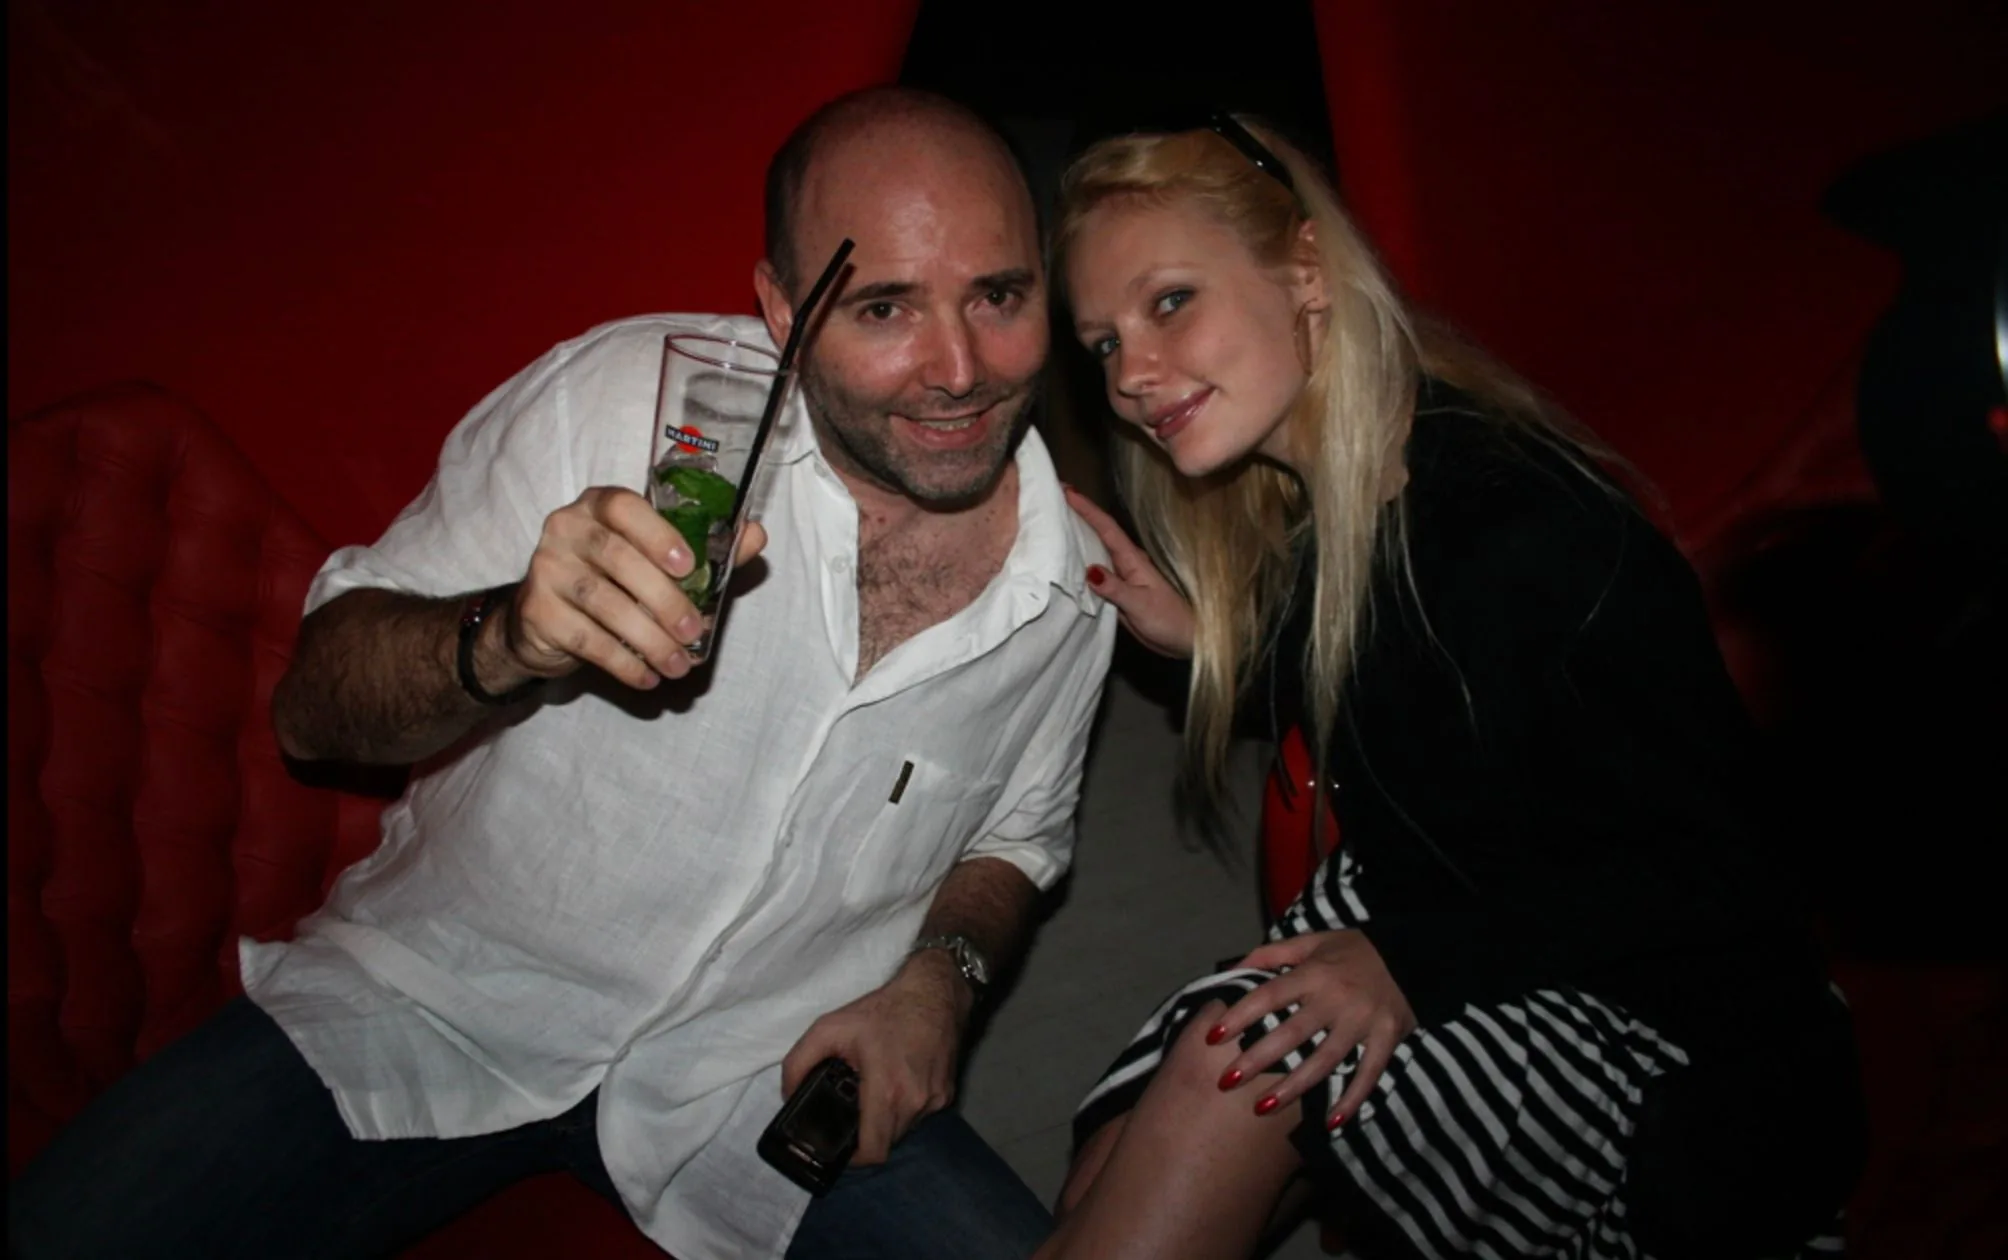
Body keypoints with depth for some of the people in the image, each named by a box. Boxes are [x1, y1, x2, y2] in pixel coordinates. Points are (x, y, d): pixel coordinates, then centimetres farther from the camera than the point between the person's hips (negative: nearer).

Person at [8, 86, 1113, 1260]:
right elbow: (315, 708, -10)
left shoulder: (1074, 583, -5)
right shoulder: (621, 397, -16)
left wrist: (943, 968, -7)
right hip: (444, 995, -1)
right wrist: (505, 643, -31)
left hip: (762, 1070, 3)